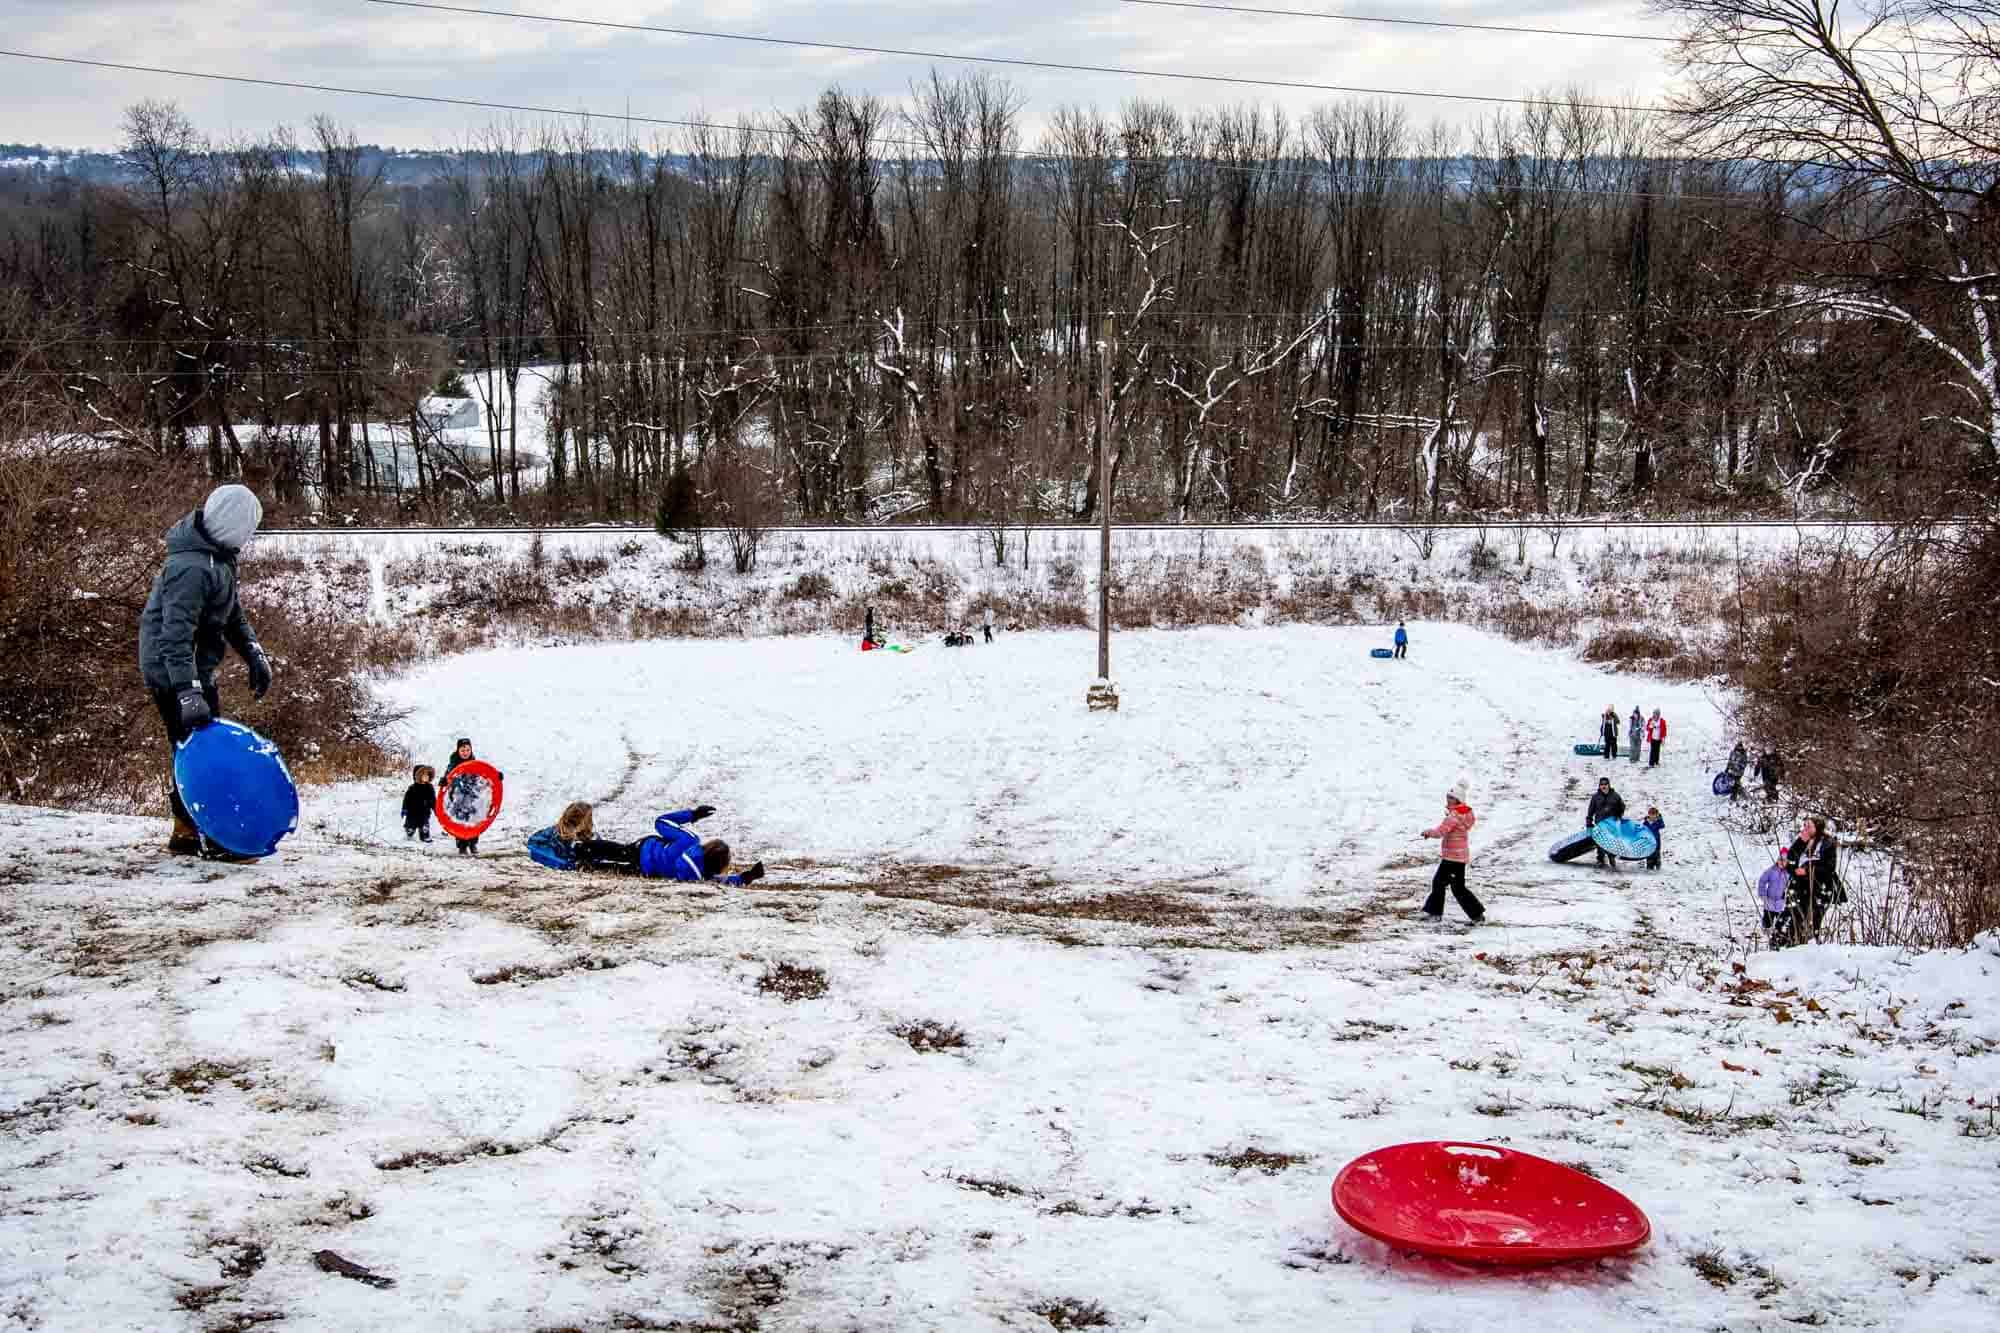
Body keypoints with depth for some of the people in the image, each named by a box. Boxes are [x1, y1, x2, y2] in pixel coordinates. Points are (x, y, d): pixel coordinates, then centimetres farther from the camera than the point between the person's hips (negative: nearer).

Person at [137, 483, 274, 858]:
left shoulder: (217, 556, 6)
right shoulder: (193, 569, -27)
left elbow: (231, 612, 19)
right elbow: (175, 635, -32)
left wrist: (254, 655, 12)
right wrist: (189, 693, -37)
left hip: (194, 670, 10)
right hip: (175, 672, -10)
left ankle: (186, 833, 25)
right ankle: (213, 836, -6)